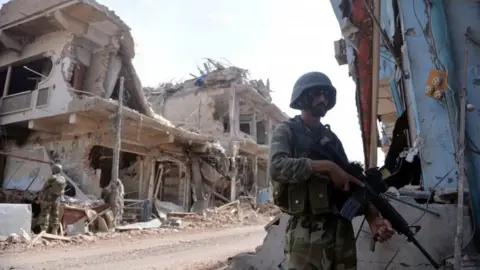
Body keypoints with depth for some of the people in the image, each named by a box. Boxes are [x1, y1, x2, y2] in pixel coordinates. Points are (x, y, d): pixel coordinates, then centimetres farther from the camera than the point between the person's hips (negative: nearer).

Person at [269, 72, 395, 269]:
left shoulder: (331, 138, 17)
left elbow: (352, 182, 12)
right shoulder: (286, 131, 2)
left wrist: (373, 218, -2)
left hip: (342, 230, 5)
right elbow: (277, 167, -18)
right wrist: (326, 166, -18)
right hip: (306, 233, -5)